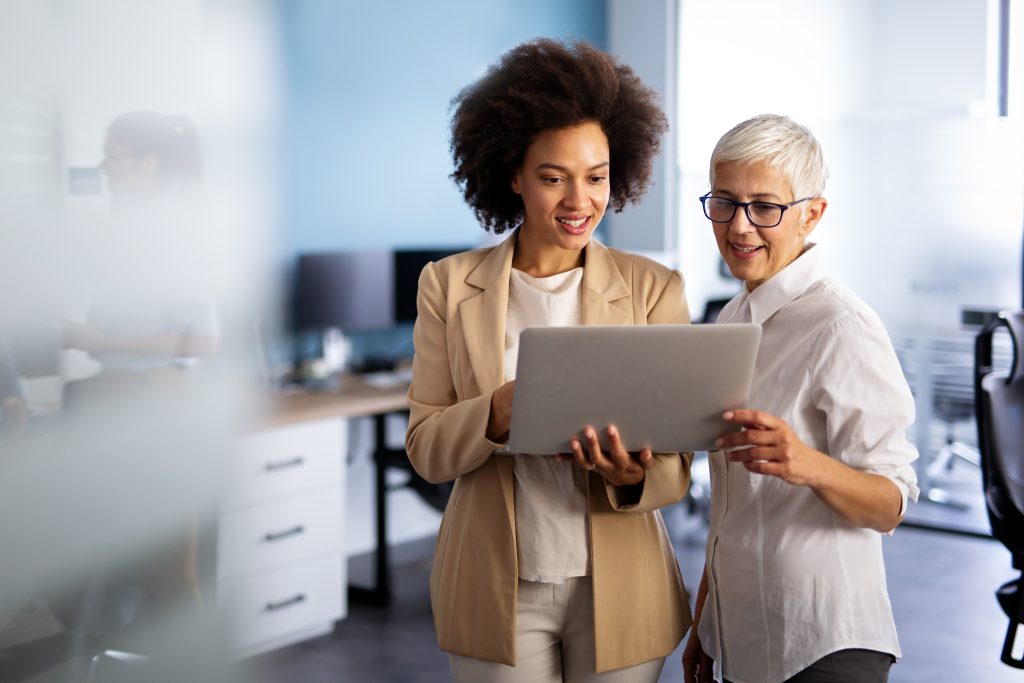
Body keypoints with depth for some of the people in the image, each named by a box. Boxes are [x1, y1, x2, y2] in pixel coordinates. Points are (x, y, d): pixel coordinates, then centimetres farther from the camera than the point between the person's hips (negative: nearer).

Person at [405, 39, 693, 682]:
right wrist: (498, 412, -23)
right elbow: (425, 447, -2)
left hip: (619, 594, 0)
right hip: (496, 590, 0)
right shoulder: (450, 285, -1)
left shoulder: (654, 289, -3)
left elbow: (675, 469, -3)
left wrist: (632, 476, -26)